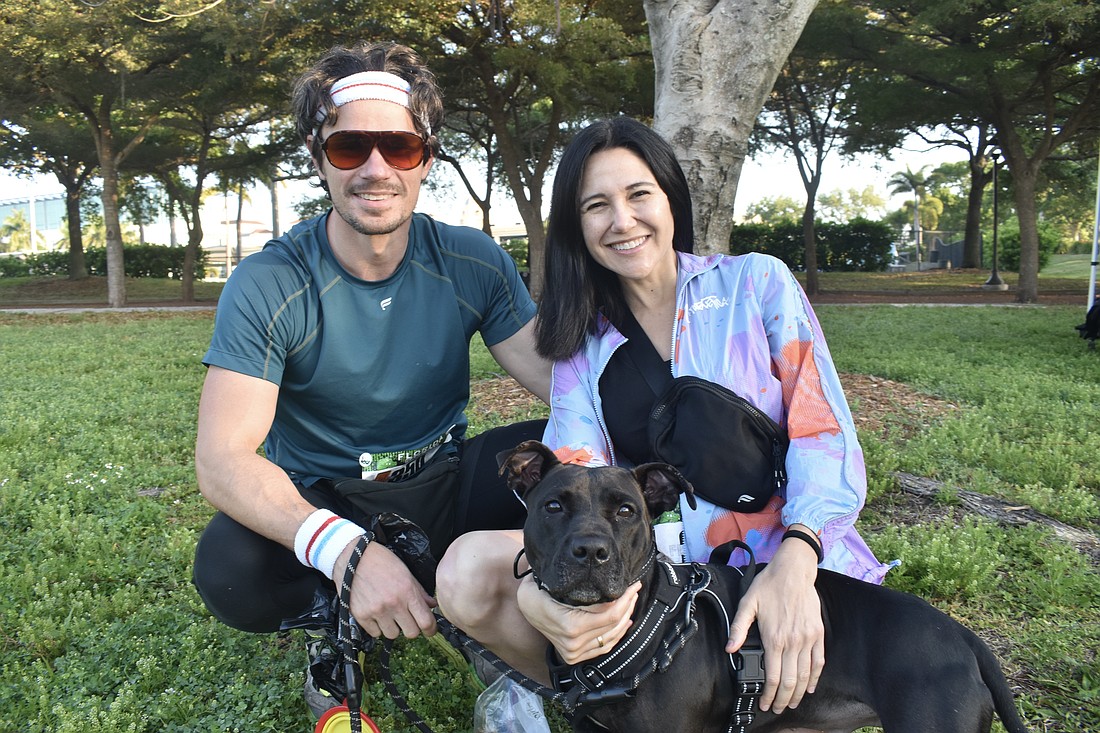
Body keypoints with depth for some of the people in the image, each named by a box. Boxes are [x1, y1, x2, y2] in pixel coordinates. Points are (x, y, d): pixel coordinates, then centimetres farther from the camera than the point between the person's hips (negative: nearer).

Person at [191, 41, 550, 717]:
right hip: (321, 503, -2)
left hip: (444, 484, 3)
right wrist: (346, 550, -42)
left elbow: (559, 377, -10)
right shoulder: (267, 287, -18)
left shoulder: (475, 263, -8)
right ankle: (339, 624, 0)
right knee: (230, 568, -33)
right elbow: (222, 457, -25)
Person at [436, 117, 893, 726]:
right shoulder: (583, 341, 8)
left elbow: (824, 432, -5)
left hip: (786, 567, -2)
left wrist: (796, 562, -24)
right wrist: (540, 587, -28)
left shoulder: (757, 283, 2)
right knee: (468, 569, -19)